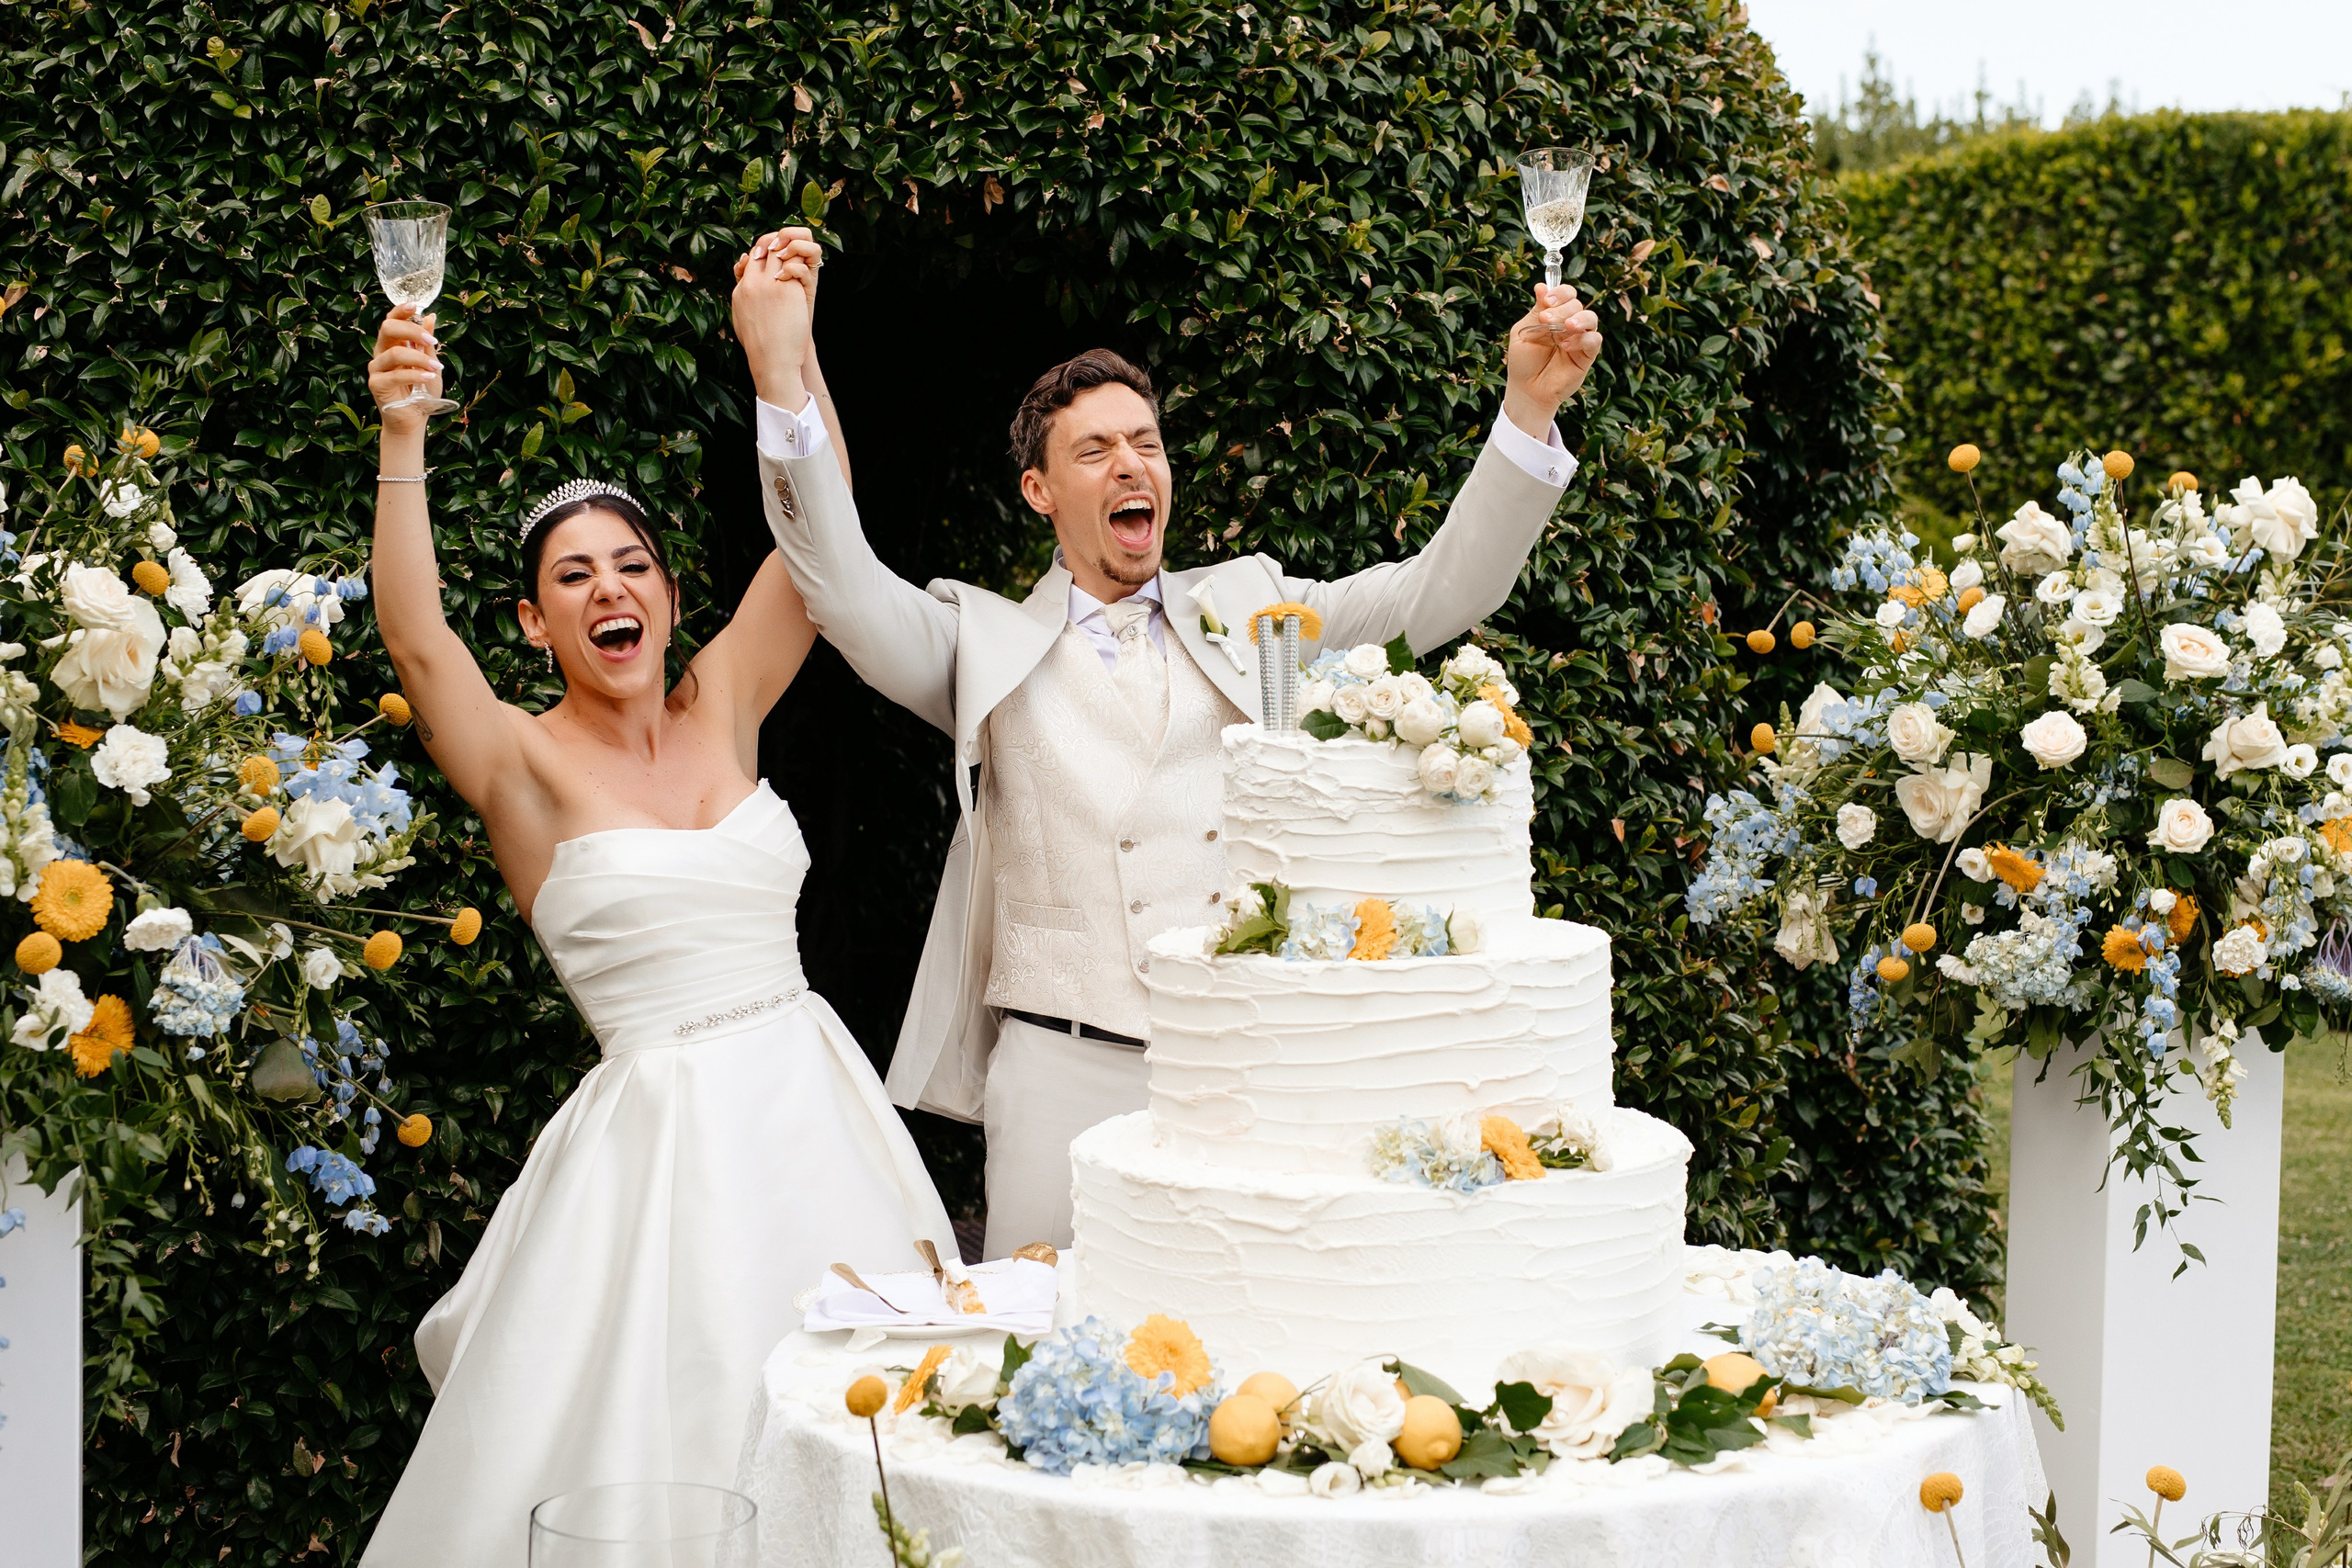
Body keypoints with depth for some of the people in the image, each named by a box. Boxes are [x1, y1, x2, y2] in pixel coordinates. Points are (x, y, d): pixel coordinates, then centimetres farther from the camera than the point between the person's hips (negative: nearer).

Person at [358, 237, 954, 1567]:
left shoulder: (723, 707, 8)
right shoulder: (527, 765, -4)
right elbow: (416, 638, -22)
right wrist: (402, 443, -34)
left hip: (812, 1102, 4)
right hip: (661, 1131, -4)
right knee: (659, 1421, -1)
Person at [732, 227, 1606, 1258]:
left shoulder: (1246, 610, 16)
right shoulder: (991, 644, 10)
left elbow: (1442, 592, 9)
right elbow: (848, 594, -6)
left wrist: (1530, 404, -5)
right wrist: (781, 373, -18)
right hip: (1068, 1082, -2)